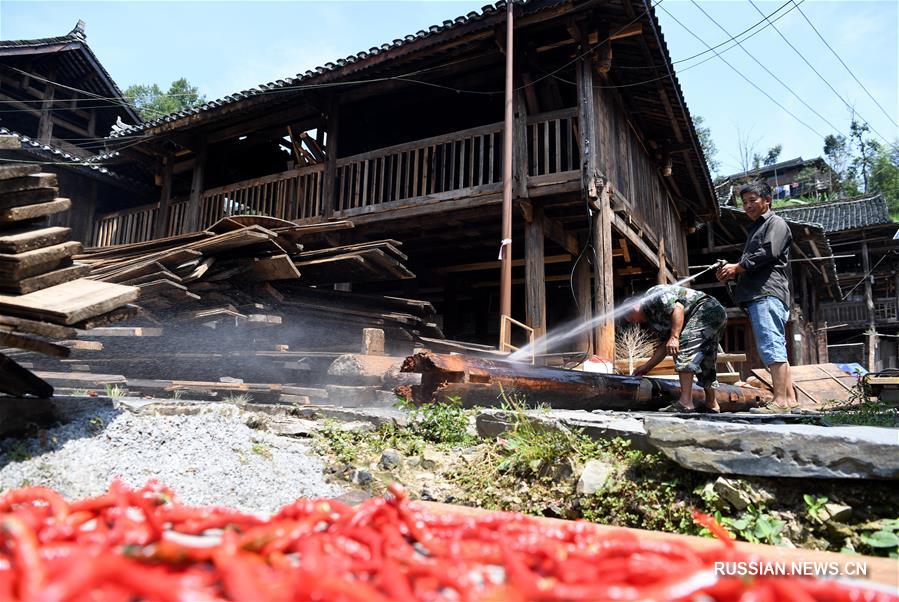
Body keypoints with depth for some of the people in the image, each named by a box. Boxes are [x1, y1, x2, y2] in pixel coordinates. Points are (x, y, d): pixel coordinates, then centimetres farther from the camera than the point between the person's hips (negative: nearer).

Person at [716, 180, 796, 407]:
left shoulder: (776, 223, 4)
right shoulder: (755, 228, 30)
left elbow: (768, 253, -14)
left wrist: (737, 267, -8)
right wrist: (731, 273, 7)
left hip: (768, 294, -10)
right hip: (757, 296, 10)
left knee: (771, 347, -16)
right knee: (777, 350, 8)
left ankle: (781, 401, -19)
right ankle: (791, 399, 11)